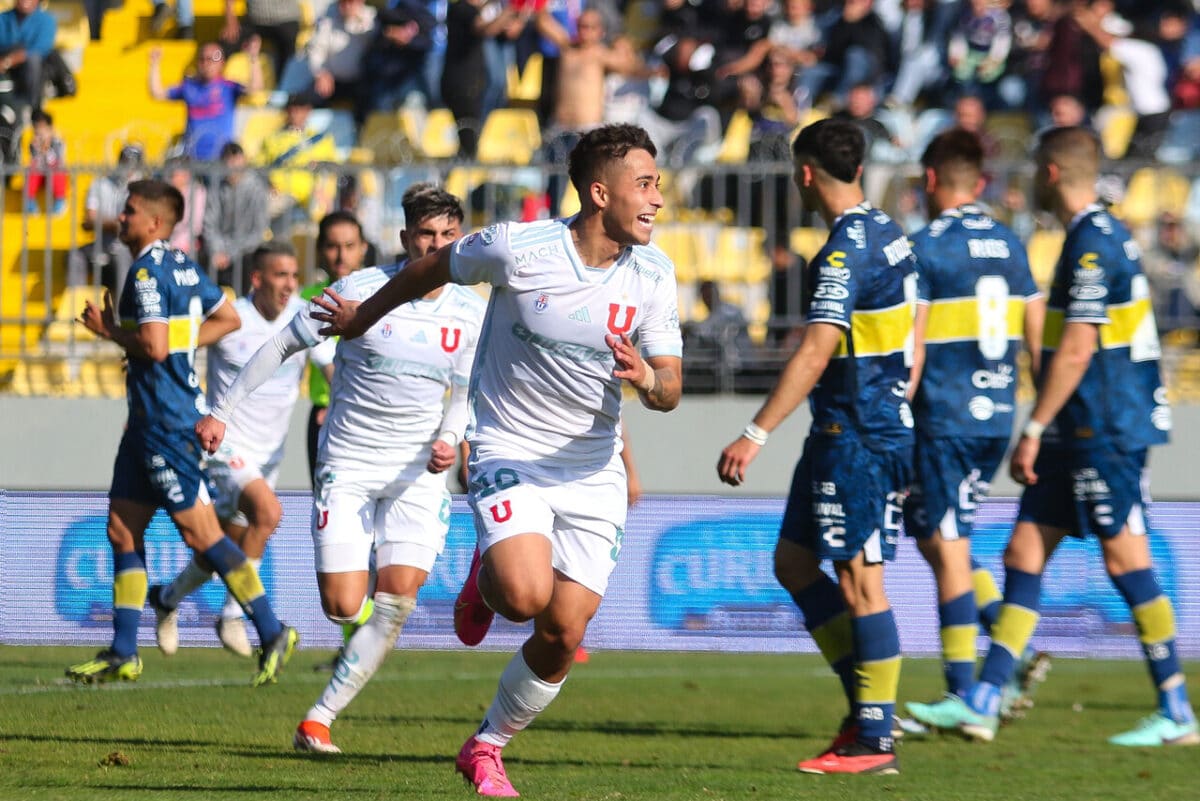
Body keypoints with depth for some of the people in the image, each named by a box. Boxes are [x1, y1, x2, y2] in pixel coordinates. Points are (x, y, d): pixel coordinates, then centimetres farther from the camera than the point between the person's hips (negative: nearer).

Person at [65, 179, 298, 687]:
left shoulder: (147, 273, -15)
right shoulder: (183, 267, 14)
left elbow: (154, 346, -24)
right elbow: (228, 319, 21)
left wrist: (109, 331, -8)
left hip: (166, 420, -10)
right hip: (148, 418, 10)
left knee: (199, 532, -8)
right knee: (122, 528, 9)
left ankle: (272, 632, -5)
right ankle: (123, 654, 10)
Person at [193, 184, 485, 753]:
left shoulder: (470, 312, 0)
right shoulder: (362, 290, -10)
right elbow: (281, 345, -1)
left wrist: (448, 440, -11)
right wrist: (223, 411, -2)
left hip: (417, 472, 2)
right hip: (347, 465, -2)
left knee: (396, 600, -15)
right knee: (343, 607, -11)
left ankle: (320, 717, -6)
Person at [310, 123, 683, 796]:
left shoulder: (653, 274, -4)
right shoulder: (517, 248, -15)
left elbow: (670, 390, -4)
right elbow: (432, 268, 5)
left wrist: (648, 379, -29)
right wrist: (361, 318, 19)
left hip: (594, 470, 4)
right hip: (511, 454, -4)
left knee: (564, 633, -3)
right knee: (525, 594, -27)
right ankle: (485, 580, 11)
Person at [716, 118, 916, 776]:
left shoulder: (846, 251, -18)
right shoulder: (887, 235, 13)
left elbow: (815, 353, -26)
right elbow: (906, 345, 20)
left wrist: (755, 434, -27)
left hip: (856, 437, -10)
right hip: (883, 424, 10)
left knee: (859, 583, -6)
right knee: (792, 561, 14)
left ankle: (874, 740, -3)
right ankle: (866, 705, 16)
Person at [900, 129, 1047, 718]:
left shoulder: (926, 247, -9)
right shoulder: (1010, 245, 10)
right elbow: (1038, 336, 12)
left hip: (945, 420, -6)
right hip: (998, 419, 6)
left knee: (947, 550, -2)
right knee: (939, 538, 19)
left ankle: (963, 701, -2)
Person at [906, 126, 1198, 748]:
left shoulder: (1092, 243, -16)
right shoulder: (1104, 235, 16)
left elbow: (1076, 351, -21)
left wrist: (1033, 431, -18)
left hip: (1105, 432, -10)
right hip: (1080, 438, 10)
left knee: (1126, 559, -5)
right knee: (1024, 553, 7)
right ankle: (981, 703, 6)